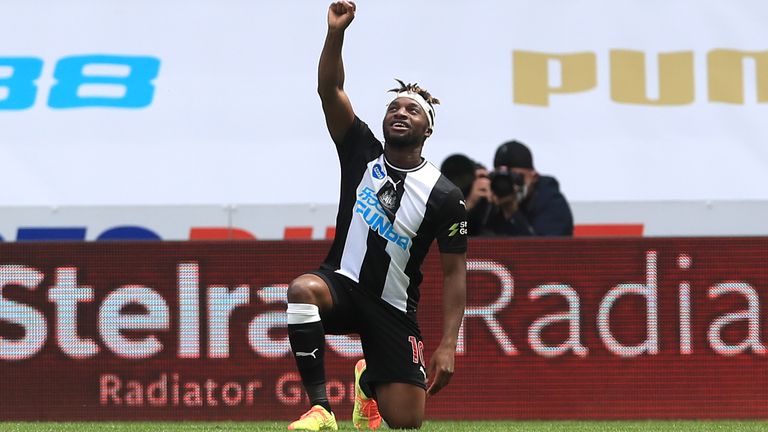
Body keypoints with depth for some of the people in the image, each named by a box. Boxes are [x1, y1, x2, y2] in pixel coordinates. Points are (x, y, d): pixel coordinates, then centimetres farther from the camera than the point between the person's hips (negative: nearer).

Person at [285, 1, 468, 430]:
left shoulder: (444, 196, -7)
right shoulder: (362, 154, -1)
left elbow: (455, 272, -5)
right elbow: (330, 89, -11)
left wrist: (448, 345, -13)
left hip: (394, 309, 0)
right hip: (343, 285, 0)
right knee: (302, 289, -38)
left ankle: (369, 380, 35)